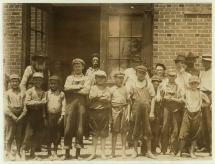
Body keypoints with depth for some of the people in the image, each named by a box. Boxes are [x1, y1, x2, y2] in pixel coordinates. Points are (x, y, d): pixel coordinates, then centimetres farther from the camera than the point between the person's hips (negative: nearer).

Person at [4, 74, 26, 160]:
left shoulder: (22, 93, 6)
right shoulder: (7, 93, 2)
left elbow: (25, 106, 3)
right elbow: (6, 107, -4)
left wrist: (21, 116, -9)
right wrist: (13, 117, -12)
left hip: (20, 117, 2)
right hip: (10, 116, -2)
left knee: (19, 136, 6)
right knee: (10, 135, -1)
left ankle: (18, 153, 13)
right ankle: (9, 153, 6)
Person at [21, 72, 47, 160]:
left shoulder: (43, 92, 12)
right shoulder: (30, 91, -1)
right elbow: (27, 102, -13)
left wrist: (44, 117, 12)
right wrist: (39, 102, -19)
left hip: (40, 114, 5)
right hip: (31, 114, -5)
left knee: (38, 135, 5)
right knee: (29, 134, -8)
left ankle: (32, 153, 16)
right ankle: (23, 152, 1)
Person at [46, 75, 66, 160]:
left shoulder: (61, 94, 5)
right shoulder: (47, 93, 5)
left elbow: (63, 105, 2)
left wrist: (62, 116, -7)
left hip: (58, 115, 0)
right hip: (49, 115, 0)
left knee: (57, 134, 4)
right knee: (49, 134, 2)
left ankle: (55, 153, 16)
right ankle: (49, 153, 14)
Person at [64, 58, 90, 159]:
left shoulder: (86, 79, 14)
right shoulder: (69, 78, 17)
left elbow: (86, 91, -5)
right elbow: (66, 87, -3)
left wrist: (73, 89, -4)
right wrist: (79, 86, -4)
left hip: (81, 104, 0)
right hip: (70, 104, 0)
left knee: (80, 128, -2)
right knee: (68, 128, -5)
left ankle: (78, 153, 3)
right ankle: (67, 152, 1)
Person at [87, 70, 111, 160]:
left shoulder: (107, 89, 10)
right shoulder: (93, 88, 10)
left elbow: (108, 100, -3)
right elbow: (90, 97, -5)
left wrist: (97, 98, -8)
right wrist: (102, 98, -11)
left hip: (104, 111, 0)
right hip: (94, 111, 0)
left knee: (103, 133, 1)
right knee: (94, 133, 4)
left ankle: (103, 153, 7)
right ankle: (94, 153, 9)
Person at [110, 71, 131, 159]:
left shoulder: (125, 89, 11)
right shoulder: (112, 89, 6)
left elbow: (128, 102, 11)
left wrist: (128, 114, 3)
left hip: (124, 110, 2)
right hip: (115, 110, -2)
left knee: (124, 131, 4)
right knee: (114, 131, 1)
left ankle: (123, 151, 11)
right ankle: (113, 152, 8)